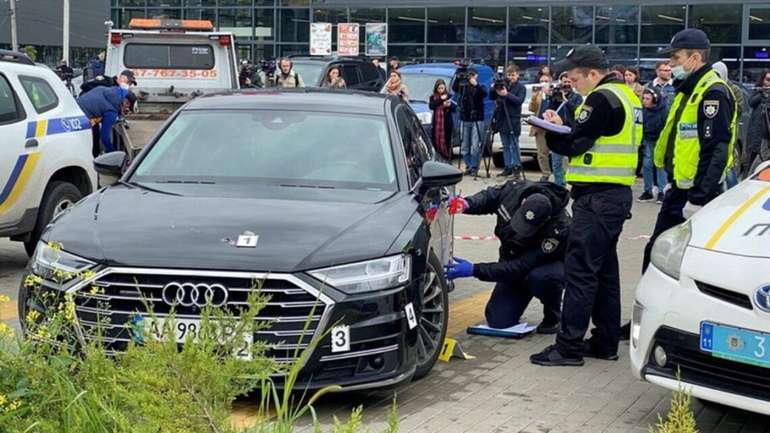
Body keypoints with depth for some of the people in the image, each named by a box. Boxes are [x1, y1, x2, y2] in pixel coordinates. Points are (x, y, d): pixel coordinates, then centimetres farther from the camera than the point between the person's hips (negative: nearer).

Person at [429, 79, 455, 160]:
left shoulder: (449, 96, 6)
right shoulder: (433, 97, 10)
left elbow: (454, 108, 2)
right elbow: (431, 106, -7)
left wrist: (449, 105, -18)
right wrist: (440, 99, -14)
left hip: (447, 123, -1)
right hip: (436, 124, 1)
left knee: (446, 143, -4)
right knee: (436, 142, -4)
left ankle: (447, 159, -1)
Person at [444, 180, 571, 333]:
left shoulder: (559, 230, -38)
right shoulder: (515, 189, -26)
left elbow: (520, 268, -37)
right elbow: (488, 196, -4)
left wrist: (474, 270, -40)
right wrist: (467, 204, -28)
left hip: (548, 263, -4)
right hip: (513, 259, 4)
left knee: (539, 278, -40)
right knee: (498, 321, -10)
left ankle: (553, 316, -8)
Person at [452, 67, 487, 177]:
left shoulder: (480, 87, 3)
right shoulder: (463, 85, 8)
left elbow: (484, 93, -19)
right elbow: (454, 88, -12)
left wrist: (476, 85, -34)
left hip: (477, 119, -3)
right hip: (465, 119, 3)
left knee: (475, 146, -7)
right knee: (464, 146, 6)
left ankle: (474, 167, -2)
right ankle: (468, 166, 15)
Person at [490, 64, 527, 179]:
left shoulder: (521, 87, 0)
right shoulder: (502, 85, 11)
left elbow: (519, 100, -14)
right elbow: (491, 97, 11)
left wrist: (506, 94, -24)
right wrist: (493, 89, -9)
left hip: (513, 121, -5)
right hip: (502, 119, 5)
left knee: (514, 145, -5)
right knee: (506, 146, 8)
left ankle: (516, 167, 0)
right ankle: (508, 167, 12)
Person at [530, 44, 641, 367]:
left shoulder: (602, 99, -14)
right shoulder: (625, 95, 17)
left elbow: (573, 145, -15)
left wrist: (550, 132, 3)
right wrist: (562, 128, 7)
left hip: (597, 197, -10)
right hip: (617, 194, 10)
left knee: (580, 270, -9)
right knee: (604, 270, 14)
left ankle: (569, 346, -7)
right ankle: (606, 342, 20)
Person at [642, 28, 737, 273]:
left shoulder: (713, 93, -17)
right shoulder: (688, 90, 16)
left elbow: (715, 151, -23)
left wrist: (698, 199, -25)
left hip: (698, 191, -10)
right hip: (679, 189, 10)